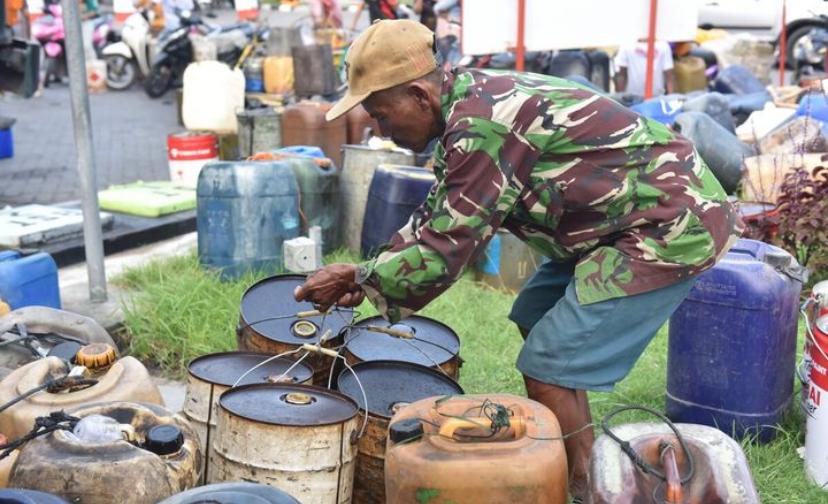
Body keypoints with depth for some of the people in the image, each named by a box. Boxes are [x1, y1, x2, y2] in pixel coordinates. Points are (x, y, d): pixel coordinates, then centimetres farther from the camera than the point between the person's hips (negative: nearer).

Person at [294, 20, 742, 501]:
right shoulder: (476, 102, 7)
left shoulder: (480, 126, -24)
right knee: (538, 320, 18)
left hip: (673, 224, -10)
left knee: (549, 367, -10)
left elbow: (444, 250, -20)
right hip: (629, 217, 10)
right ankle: (580, 463, 29)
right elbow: (437, 218, 13)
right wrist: (367, 273, 5)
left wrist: (360, 278, -7)